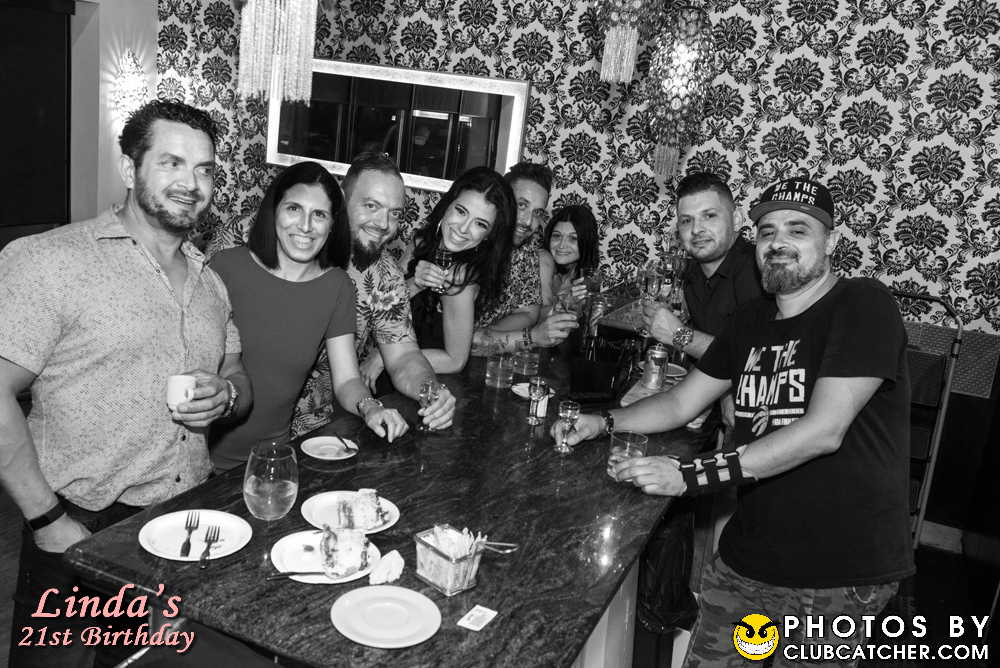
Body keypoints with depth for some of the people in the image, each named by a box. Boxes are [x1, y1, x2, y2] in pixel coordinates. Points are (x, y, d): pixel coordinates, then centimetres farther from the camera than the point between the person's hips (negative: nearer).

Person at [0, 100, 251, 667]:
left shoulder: (211, 283, 11)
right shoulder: (47, 260, -11)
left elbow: (239, 383, 19)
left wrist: (226, 397, -5)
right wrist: (49, 521, -16)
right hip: (82, 531, -5)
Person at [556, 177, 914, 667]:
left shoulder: (863, 306, -13)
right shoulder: (752, 319, 9)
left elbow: (823, 431, -24)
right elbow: (679, 404, 11)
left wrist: (692, 474, -29)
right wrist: (604, 423, -7)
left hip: (842, 574, -5)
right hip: (745, 558, 6)